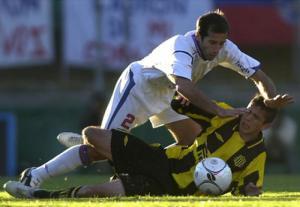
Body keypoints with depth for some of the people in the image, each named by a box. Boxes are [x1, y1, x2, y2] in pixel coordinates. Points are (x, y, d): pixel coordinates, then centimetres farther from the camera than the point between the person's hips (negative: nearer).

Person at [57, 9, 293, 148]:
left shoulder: (225, 49, -21)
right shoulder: (182, 47, -41)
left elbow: (259, 76, -18)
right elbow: (184, 87, -58)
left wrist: (271, 99, -39)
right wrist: (220, 111, -62)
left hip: (166, 93, 7)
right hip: (138, 83, -7)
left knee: (195, 142, 0)